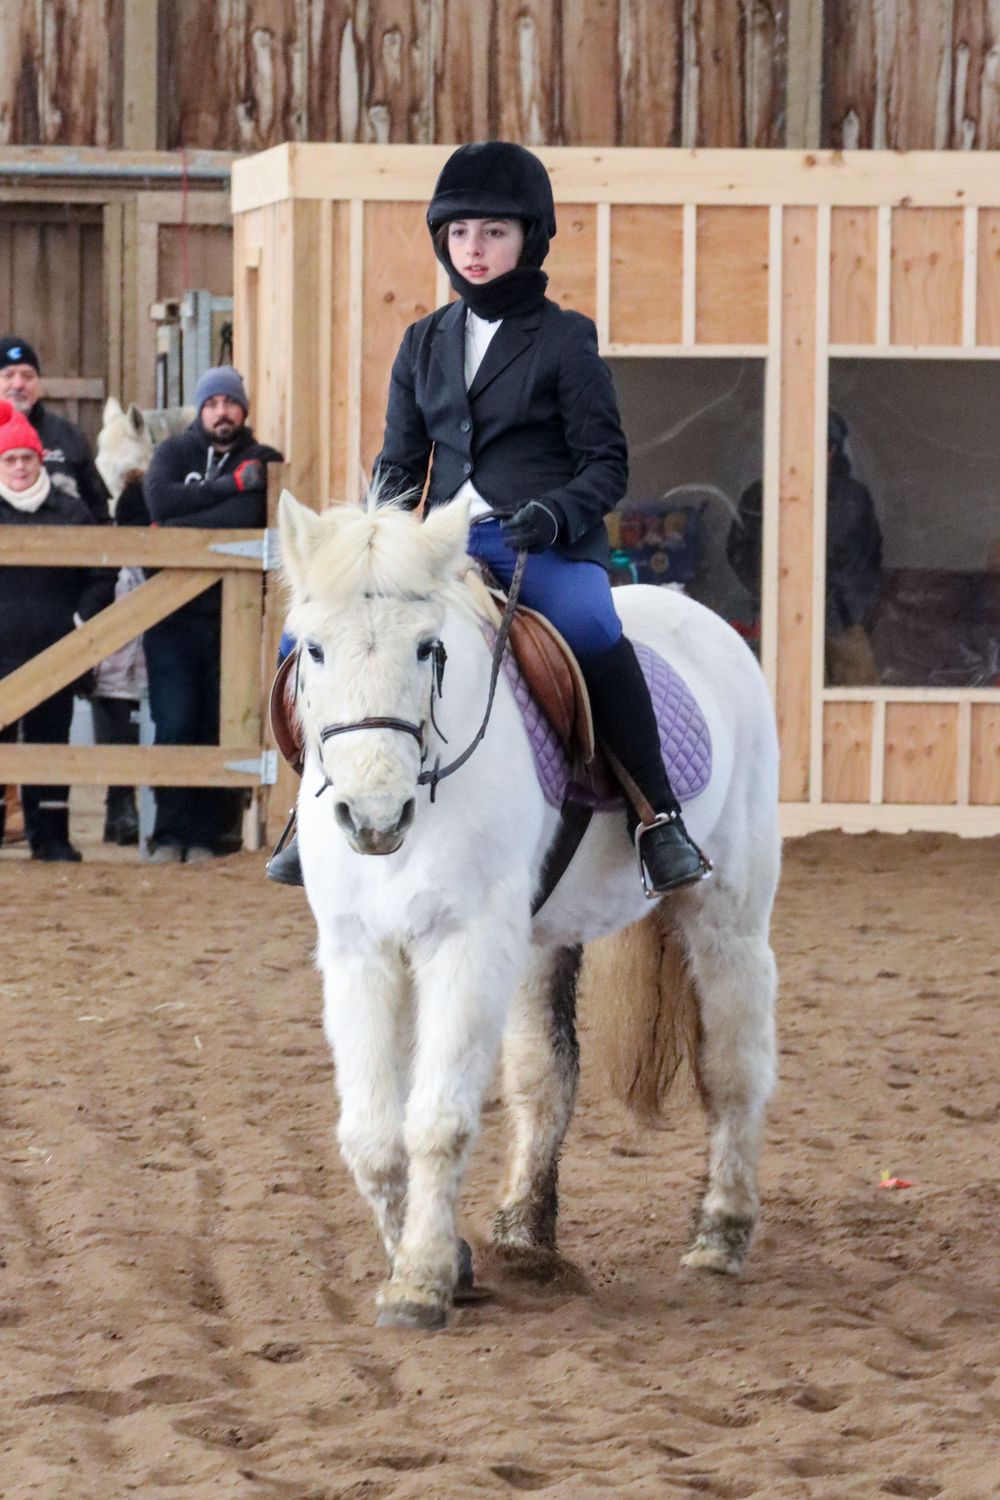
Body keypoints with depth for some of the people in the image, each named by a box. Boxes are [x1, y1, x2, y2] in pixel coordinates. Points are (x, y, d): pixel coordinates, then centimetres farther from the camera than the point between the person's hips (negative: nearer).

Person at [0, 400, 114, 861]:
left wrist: (82, 619, -2)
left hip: (54, 650, 1)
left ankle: (50, 835, 11)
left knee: (51, 738, 6)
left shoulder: (71, 511, 5)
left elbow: (101, 576, 9)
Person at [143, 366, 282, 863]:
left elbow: (249, 517, -11)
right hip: (173, 613, 0)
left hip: (233, 616, 0)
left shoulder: (263, 463, 8)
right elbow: (162, 501, -10)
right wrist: (231, 484, -11)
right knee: (175, 726, -7)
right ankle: (169, 835, -1)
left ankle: (205, 836, 3)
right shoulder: (173, 453, 11)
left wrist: (178, 528, -12)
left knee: (222, 729, -2)